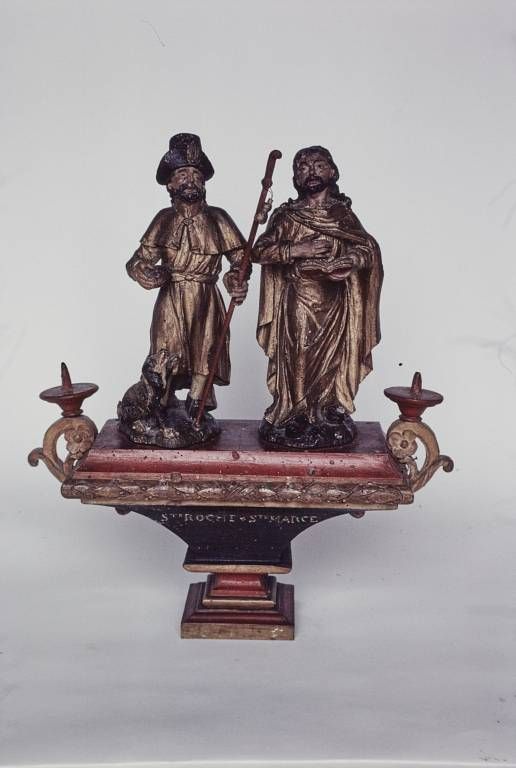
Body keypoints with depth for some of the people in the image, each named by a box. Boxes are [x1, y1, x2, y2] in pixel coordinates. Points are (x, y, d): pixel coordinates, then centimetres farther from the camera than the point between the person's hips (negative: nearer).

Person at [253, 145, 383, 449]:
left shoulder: (342, 213, 7)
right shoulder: (286, 215, 5)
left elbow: (369, 249, -1)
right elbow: (261, 250, -5)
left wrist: (347, 261, -20)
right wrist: (298, 250, -15)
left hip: (333, 305, 1)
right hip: (296, 303, -1)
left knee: (330, 362, 3)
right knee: (296, 362, 0)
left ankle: (328, 421, 14)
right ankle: (293, 421, 10)